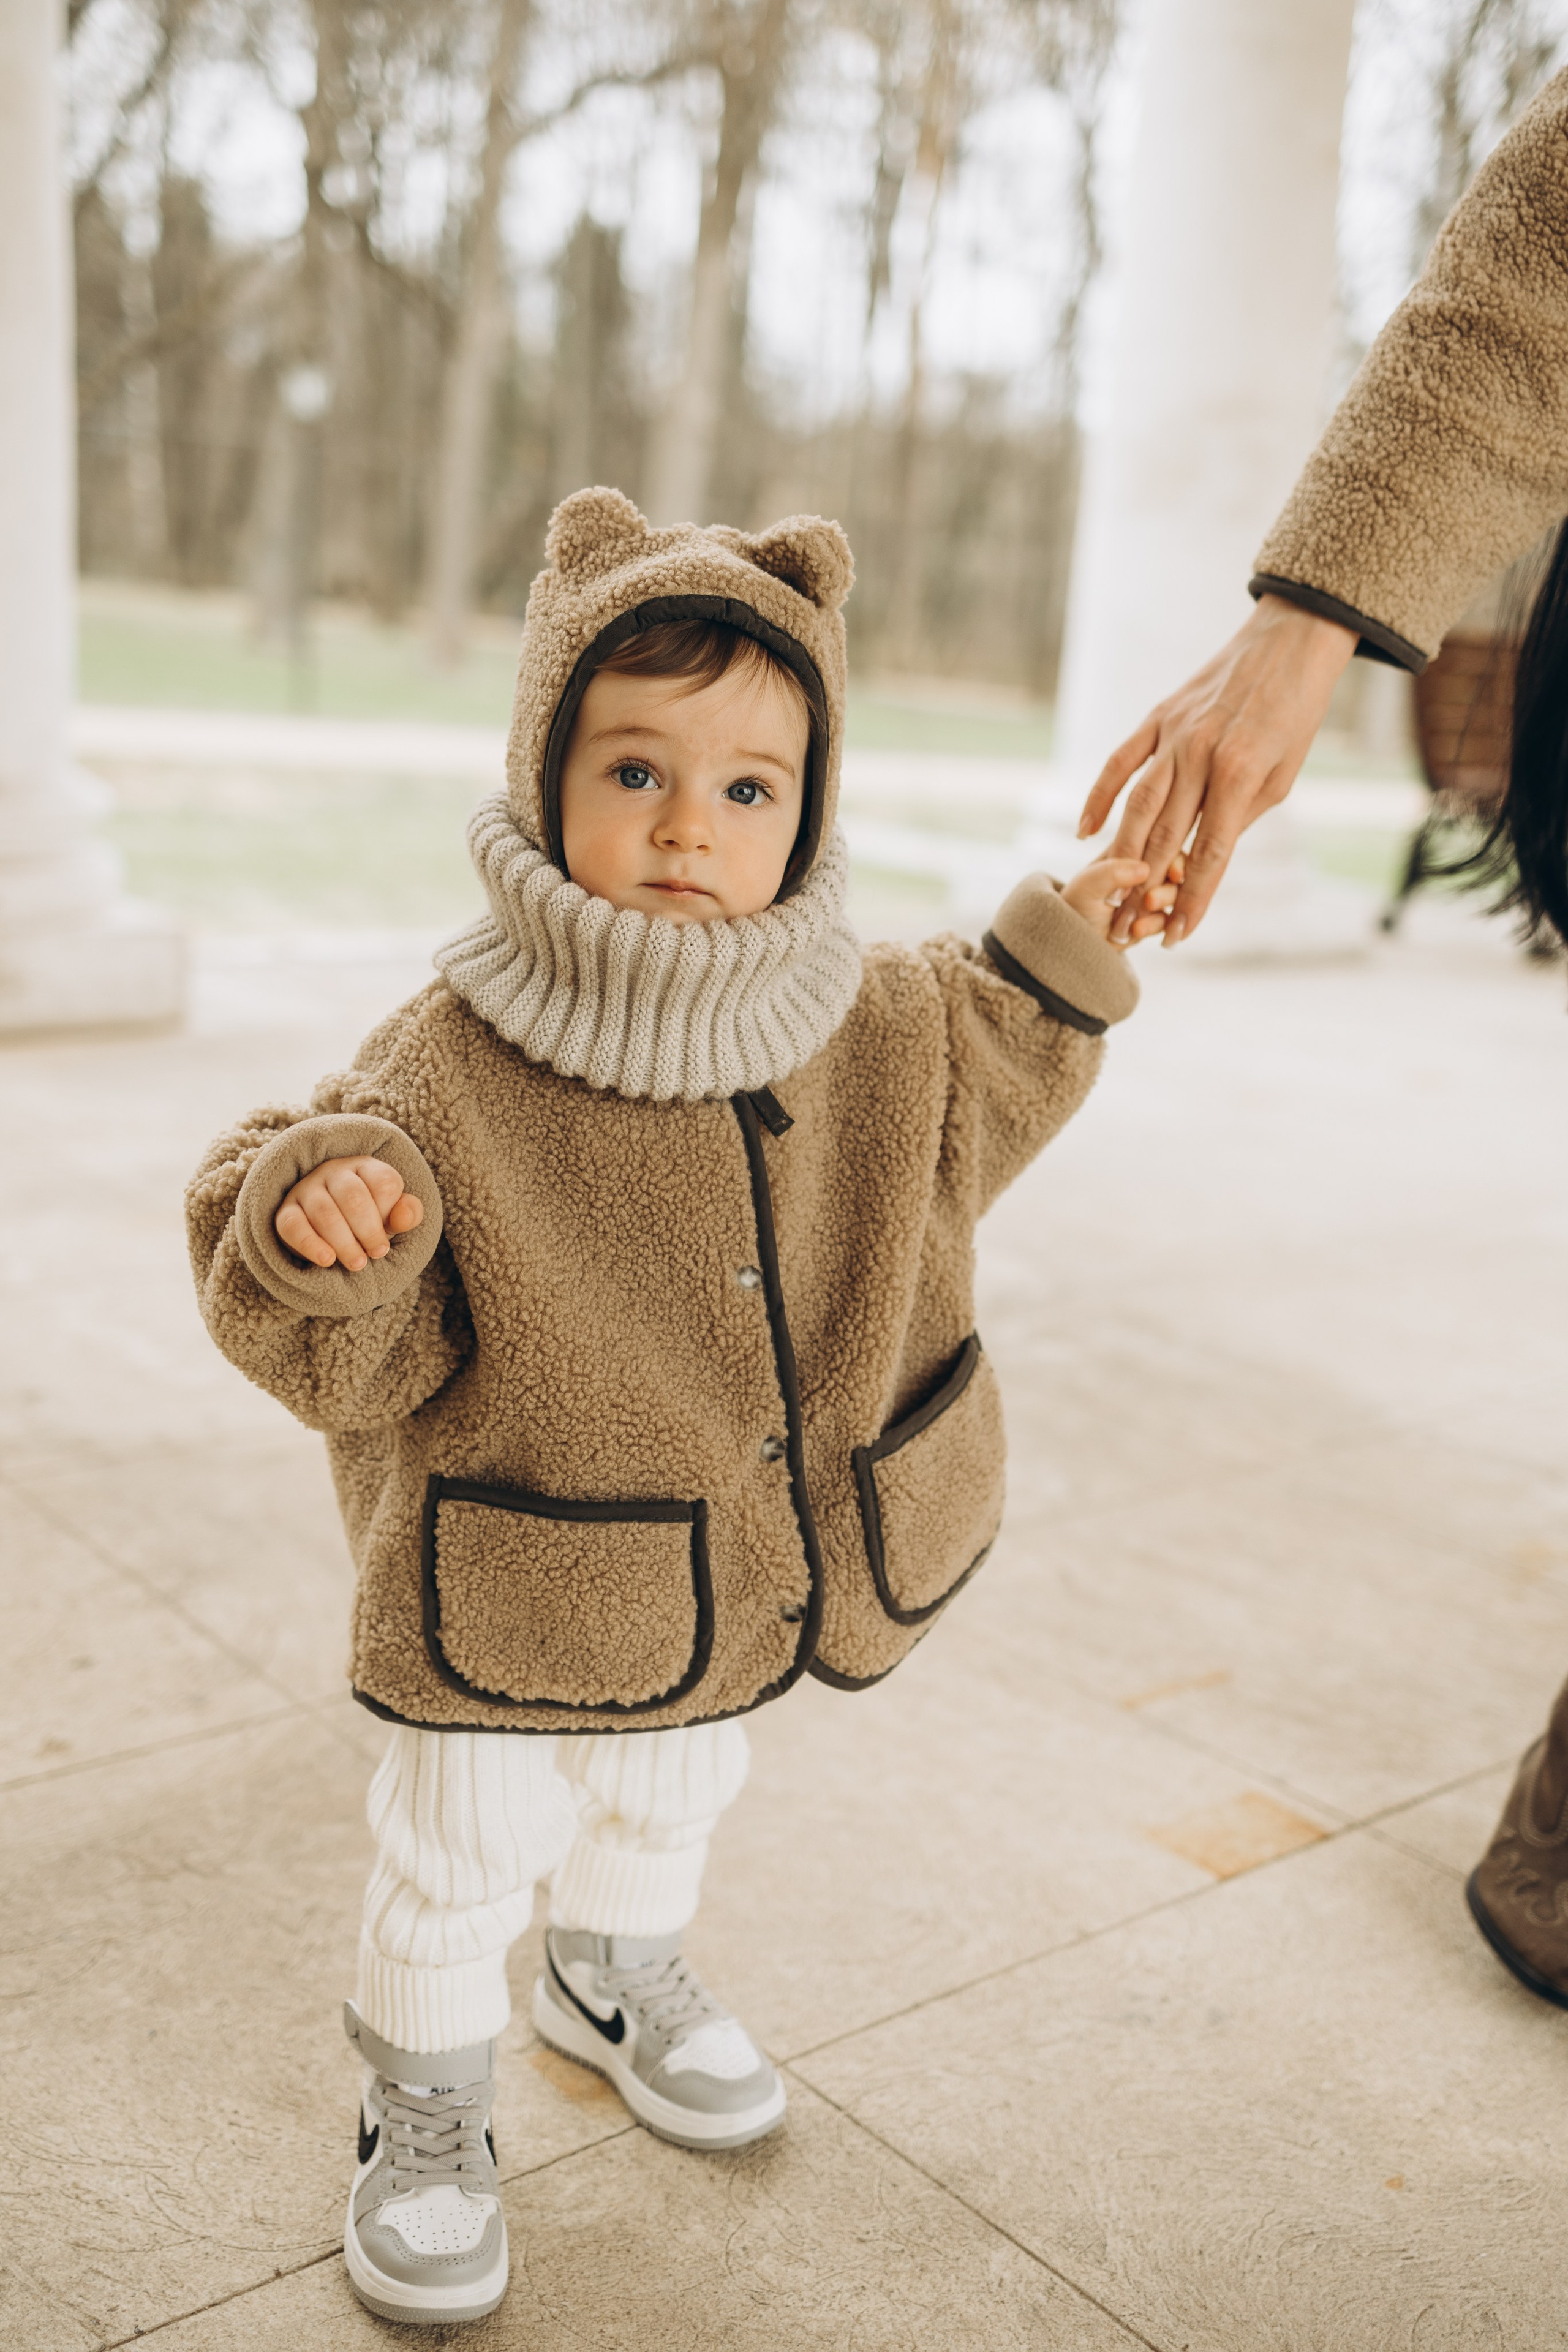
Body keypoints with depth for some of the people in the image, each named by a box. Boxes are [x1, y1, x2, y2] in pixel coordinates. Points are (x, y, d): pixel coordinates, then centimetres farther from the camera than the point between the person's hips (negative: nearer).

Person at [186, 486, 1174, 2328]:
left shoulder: (875, 1030, -10)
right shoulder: (450, 1071, -26)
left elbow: (956, 1117, 13)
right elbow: (341, 1360, -21)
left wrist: (1059, 963, 5)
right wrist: (318, 1230, -42)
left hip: (749, 1571, 5)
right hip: (512, 1606, -5)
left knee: (673, 1800, 30)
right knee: (461, 1857, 15)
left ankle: (617, 1978, 62)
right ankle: (427, 2108, 45)